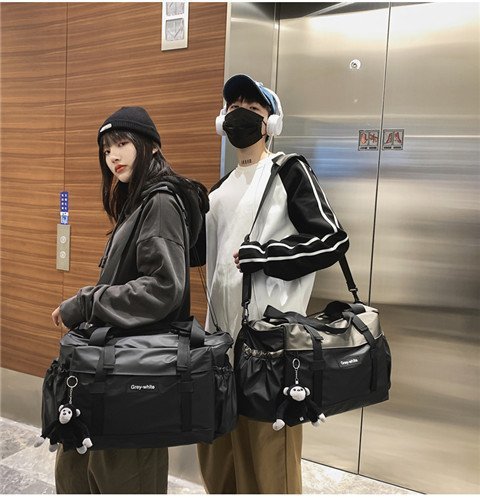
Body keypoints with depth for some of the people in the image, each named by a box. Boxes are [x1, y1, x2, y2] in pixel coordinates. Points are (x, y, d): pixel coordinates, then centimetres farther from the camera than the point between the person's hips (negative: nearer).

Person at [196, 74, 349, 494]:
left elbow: (333, 240, -10)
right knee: (218, 457, 16)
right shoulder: (220, 189, 19)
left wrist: (263, 255, -16)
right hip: (223, 333, 7)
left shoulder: (290, 172, -2)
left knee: (268, 455, 1)